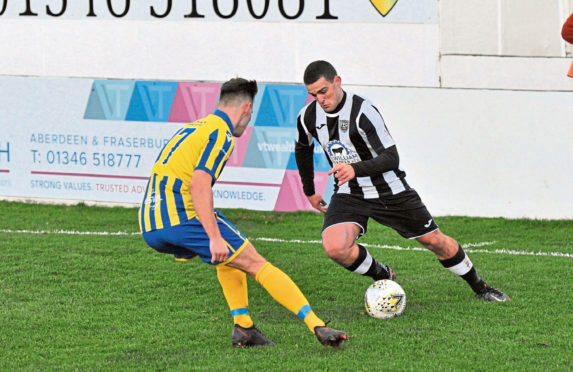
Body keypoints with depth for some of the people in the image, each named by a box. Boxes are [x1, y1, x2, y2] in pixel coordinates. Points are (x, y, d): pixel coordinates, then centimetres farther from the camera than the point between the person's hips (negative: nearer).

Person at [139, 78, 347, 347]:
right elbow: (199, 184, -18)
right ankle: (318, 327, -7)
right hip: (182, 218, -8)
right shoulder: (221, 133, -4)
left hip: (150, 228, 8)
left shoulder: (194, 128, 23)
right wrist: (214, 237, -21)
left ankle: (243, 327, 18)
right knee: (257, 265, -3)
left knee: (230, 256, 28)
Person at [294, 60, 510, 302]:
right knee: (335, 248, -24)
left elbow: (391, 158, -28)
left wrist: (356, 169, -44)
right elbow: (303, 149, 17)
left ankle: (480, 288, 31)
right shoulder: (308, 117, -6)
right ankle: (382, 277, 6)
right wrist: (309, 191, 22)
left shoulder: (362, 111, -24)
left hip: (389, 191, -3)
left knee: (435, 241, 6)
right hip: (349, 194, 3)